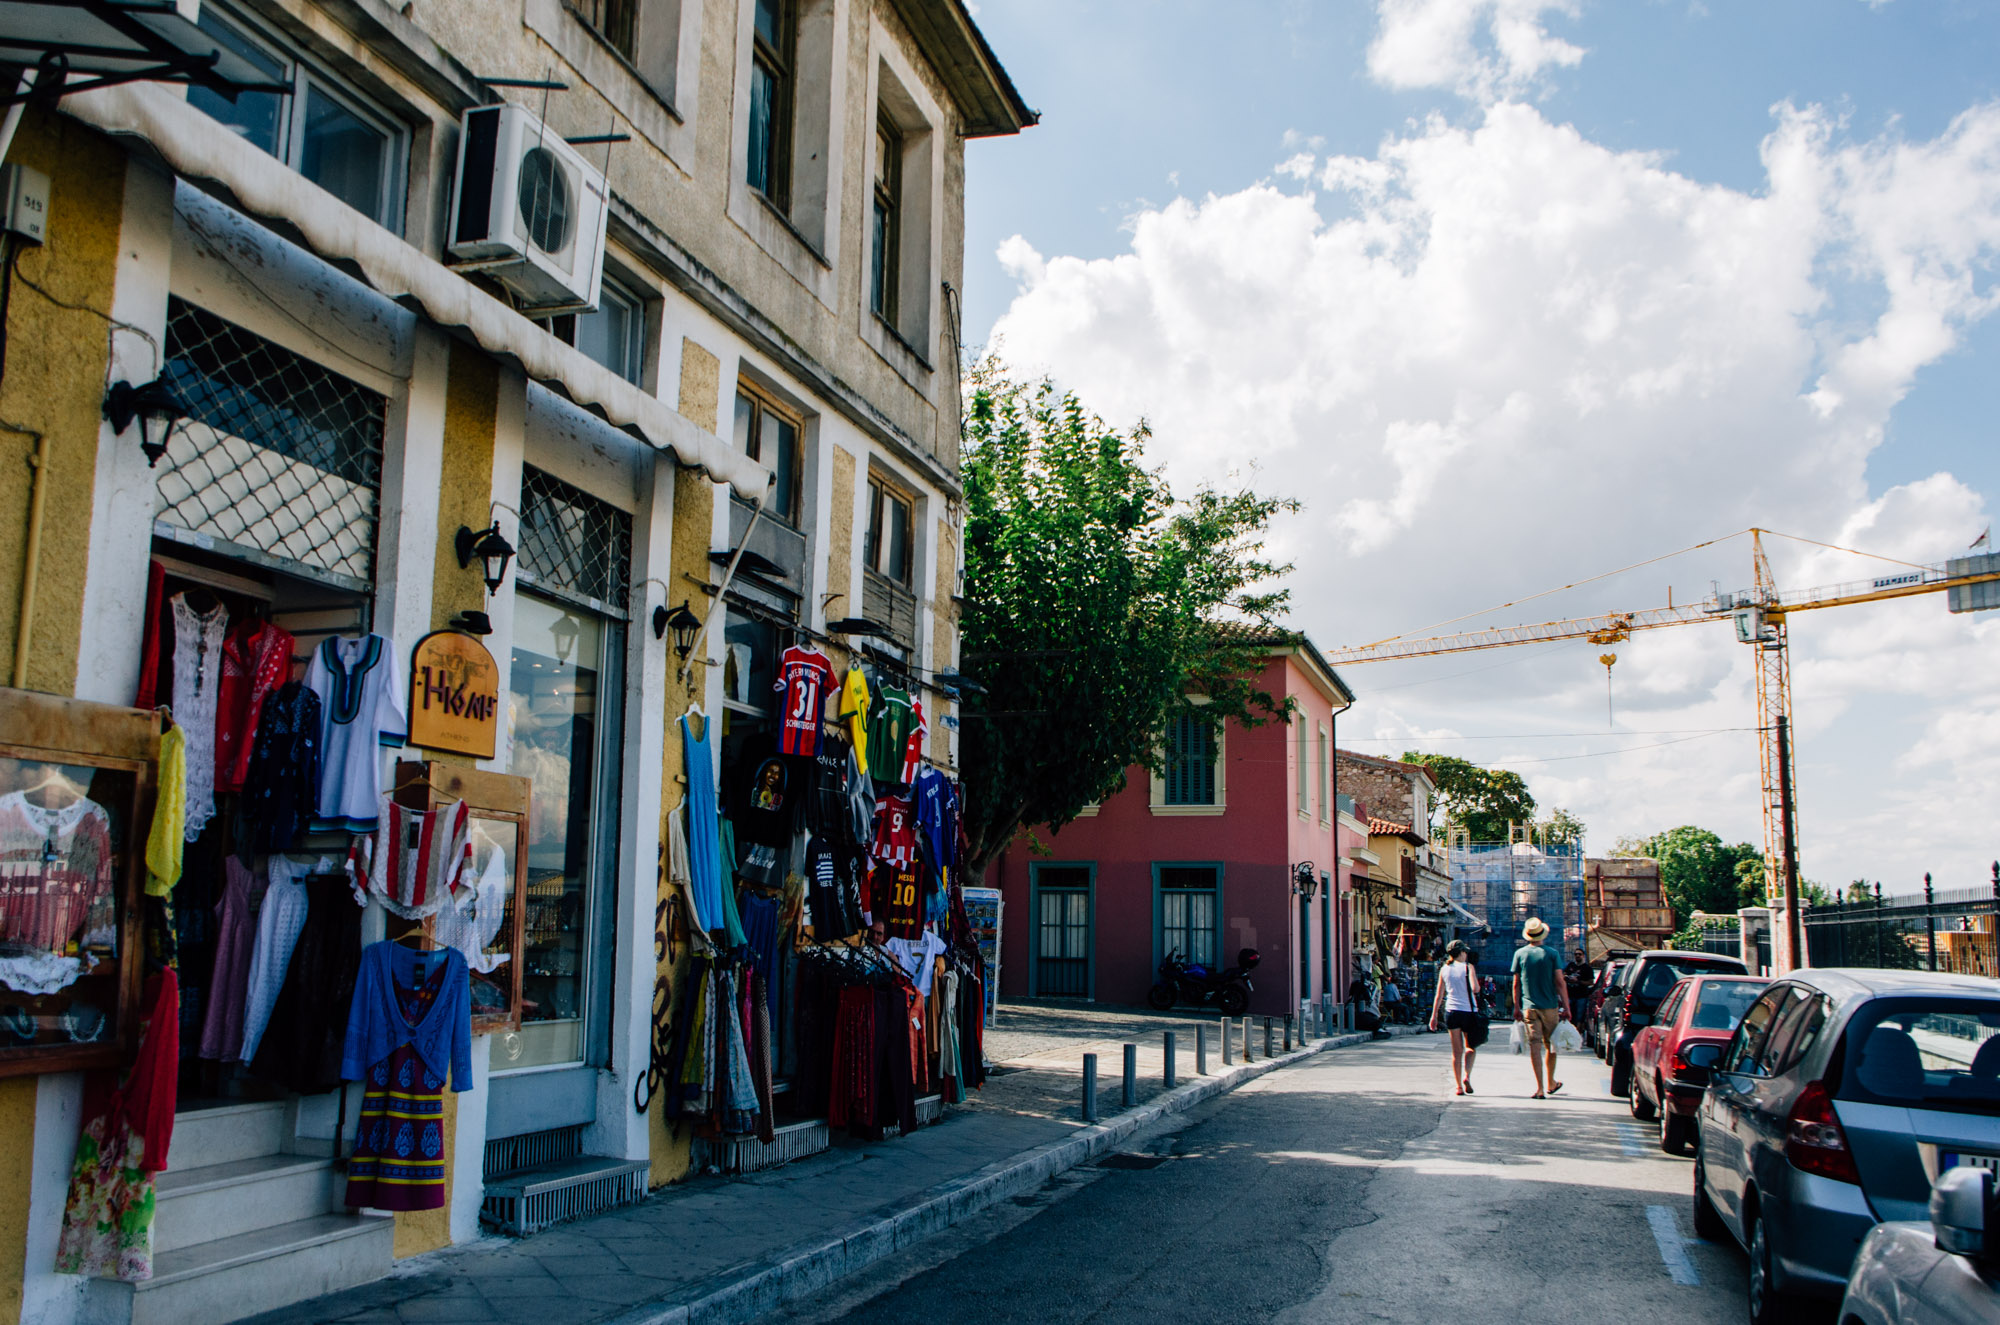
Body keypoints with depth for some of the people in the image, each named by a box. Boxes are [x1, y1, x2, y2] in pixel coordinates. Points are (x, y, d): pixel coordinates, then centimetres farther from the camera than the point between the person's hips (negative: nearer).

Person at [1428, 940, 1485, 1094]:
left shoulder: (1444, 970, 7)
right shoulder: (1468, 967, -4)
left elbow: (1439, 995, 8)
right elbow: (1475, 988, -18)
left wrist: (1434, 1015, 11)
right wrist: (1476, 983, 5)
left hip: (1451, 1011, 3)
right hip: (1468, 1011, -3)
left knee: (1456, 1051, 6)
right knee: (1470, 1047, 15)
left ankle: (1458, 1086, 3)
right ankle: (1467, 1076, -6)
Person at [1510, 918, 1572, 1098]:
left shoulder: (1520, 954, 1)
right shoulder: (1551, 954, -4)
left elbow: (1516, 984, 4)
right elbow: (1560, 983, -6)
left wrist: (1516, 1007, 12)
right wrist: (1566, 1007, -1)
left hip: (1529, 1007, 0)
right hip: (1550, 1007, 0)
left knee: (1535, 1046, -2)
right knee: (1550, 1046, 15)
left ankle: (1540, 1088, -8)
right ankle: (1551, 1084, 28)